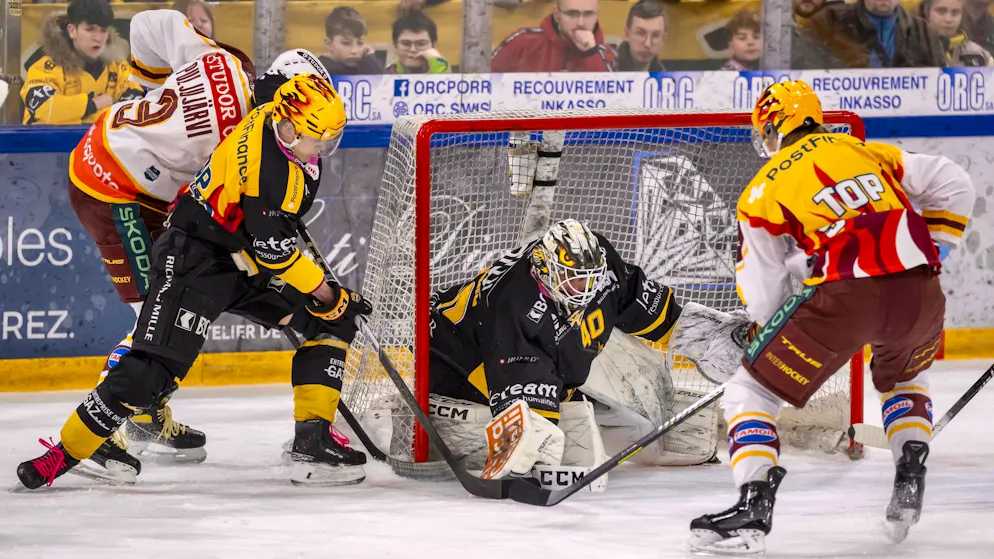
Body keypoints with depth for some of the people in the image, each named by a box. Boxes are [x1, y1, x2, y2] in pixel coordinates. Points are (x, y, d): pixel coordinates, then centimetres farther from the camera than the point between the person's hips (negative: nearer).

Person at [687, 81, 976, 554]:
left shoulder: (764, 190, 12)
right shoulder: (870, 153, 23)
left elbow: (764, 295, 11)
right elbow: (953, 186, 20)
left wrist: (766, 334, 29)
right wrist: (926, 252, 26)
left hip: (842, 299, -5)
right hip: (919, 294, 5)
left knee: (752, 391, 8)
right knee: (903, 377, 37)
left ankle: (753, 509, -8)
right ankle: (909, 482, 23)